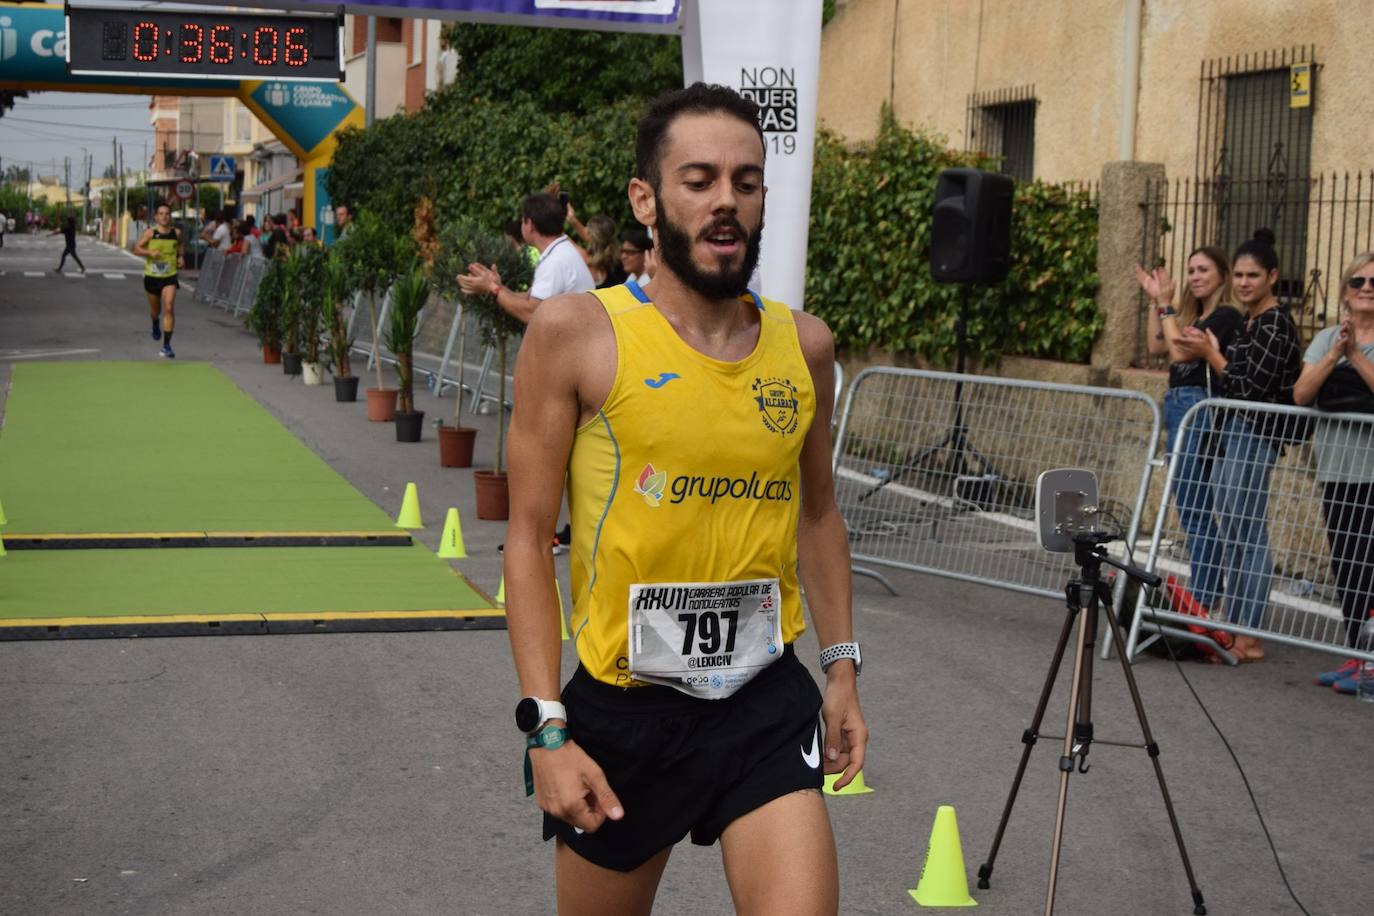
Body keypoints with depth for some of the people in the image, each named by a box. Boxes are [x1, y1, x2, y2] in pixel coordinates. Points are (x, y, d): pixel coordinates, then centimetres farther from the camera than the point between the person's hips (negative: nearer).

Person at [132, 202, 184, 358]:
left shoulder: (176, 232, 0)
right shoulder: (150, 232, -8)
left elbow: (181, 245, 21)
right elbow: (136, 249, -9)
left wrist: (181, 256, 3)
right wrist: (150, 252, -26)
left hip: (170, 276, 0)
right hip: (152, 276, 0)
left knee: (169, 308, -15)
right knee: (155, 309, 18)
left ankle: (166, 346, -13)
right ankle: (155, 325, 56)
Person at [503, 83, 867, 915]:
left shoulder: (806, 345, 2)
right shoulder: (578, 332, -9)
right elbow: (530, 536, -8)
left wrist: (842, 663, 13)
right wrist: (547, 728, -13)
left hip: (767, 699, 2)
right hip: (621, 707, -2)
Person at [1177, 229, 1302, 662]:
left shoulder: (1275, 324, -11)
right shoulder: (1247, 324, 17)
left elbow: (1250, 388, -16)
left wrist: (1212, 354, -7)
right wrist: (1203, 353, 4)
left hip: (1254, 438, -10)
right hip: (1231, 435, 10)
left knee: (1246, 536, -9)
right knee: (1233, 537, 12)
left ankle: (1250, 637, -6)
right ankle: (1233, 626, 18)